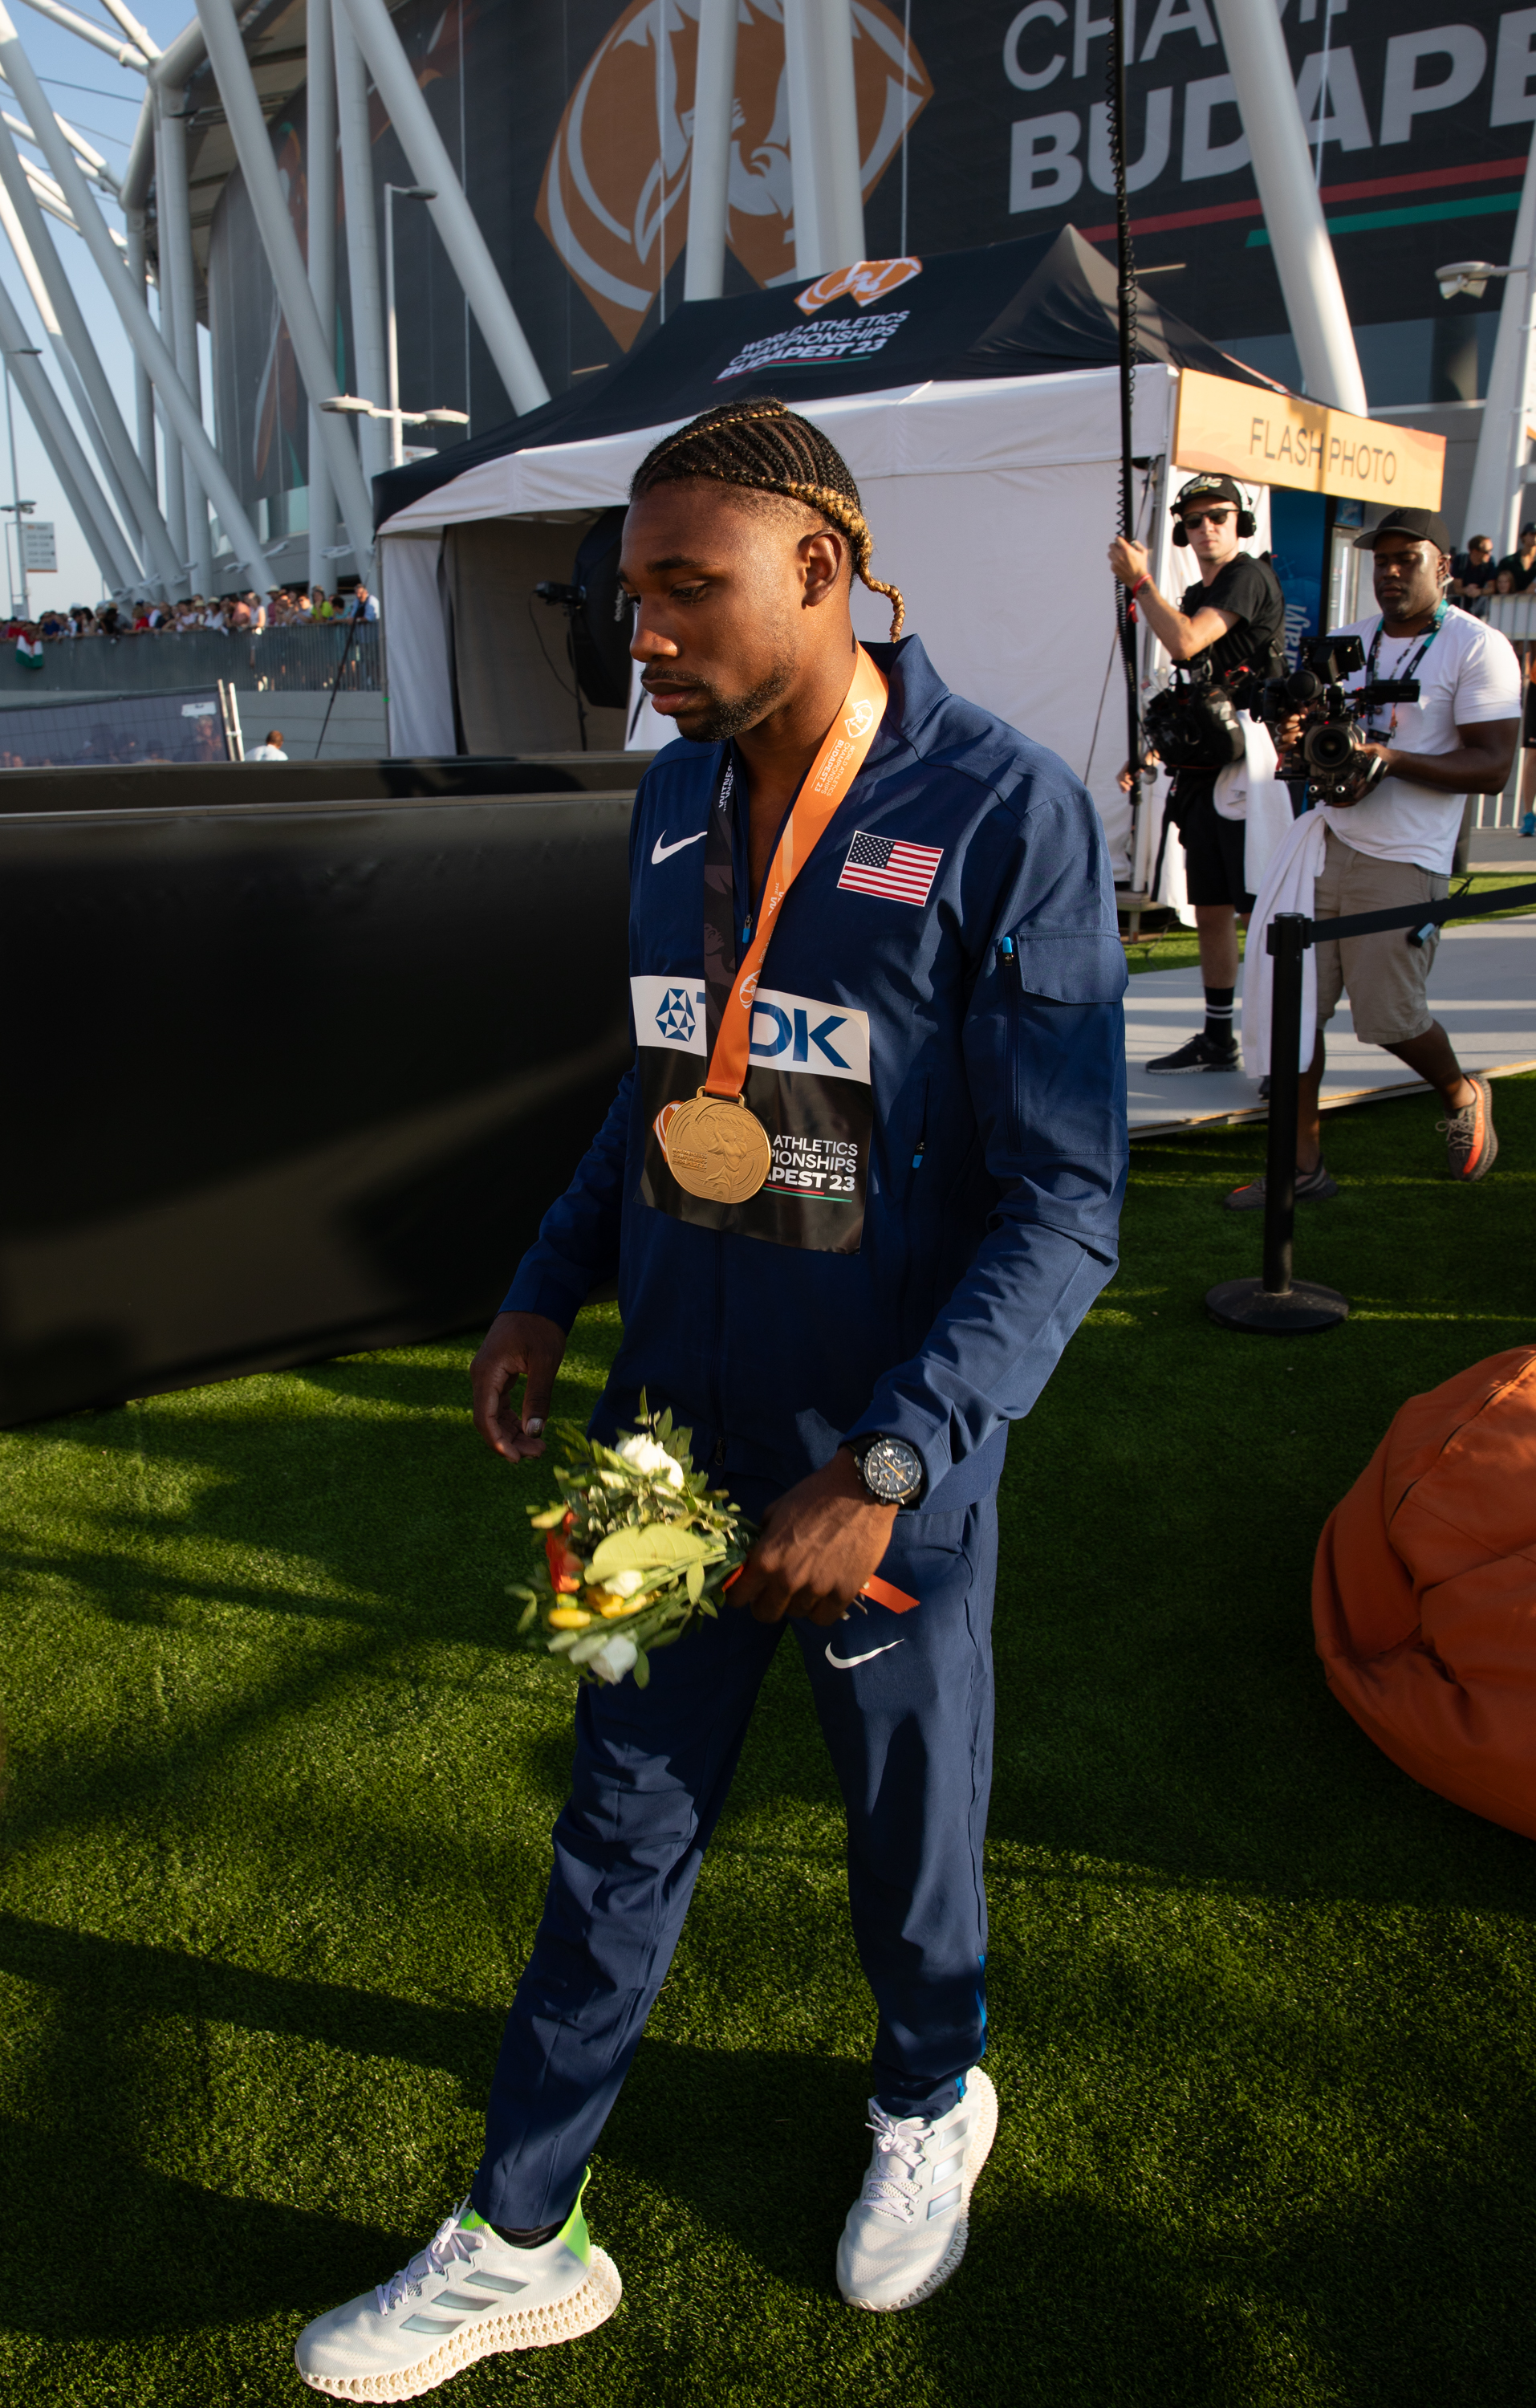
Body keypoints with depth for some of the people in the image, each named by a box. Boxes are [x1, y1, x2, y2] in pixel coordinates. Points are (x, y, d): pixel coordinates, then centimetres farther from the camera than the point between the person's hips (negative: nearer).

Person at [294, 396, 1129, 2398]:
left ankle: (935, 2100, 50)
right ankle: (521, 2244, 35)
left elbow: (1064, 1206, -17)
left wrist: (884, 1466, -22)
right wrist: (548, 1291, 6)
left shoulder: (1004, 813, -17)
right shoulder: (676, 799, 2)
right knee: (620, 1836, 16)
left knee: (910, 1826, 18)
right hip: (670, 1433, 5)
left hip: (890, 1463, -4)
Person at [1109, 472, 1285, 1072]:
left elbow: (1185, 643, -21)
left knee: (1265, 913, -11)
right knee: (1211, 913, 11)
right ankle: (1218, 1040, 20)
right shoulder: (1197, 595, 19)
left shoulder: (1249, 576, -8)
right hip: (1205, 773, 9)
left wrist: (1138, 580, -13)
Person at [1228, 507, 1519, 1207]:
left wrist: (1390, 758, -23)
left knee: (1389, 1017, -2)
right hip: (1323, 843, 6)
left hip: (1404, 864, -5)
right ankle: (1302, 1167, 8)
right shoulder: (1348, 642, 15)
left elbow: (1492, 768, -11)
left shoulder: (1479, 648, -5)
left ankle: (1461, 1095, 31)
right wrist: (1298, 738, -4)